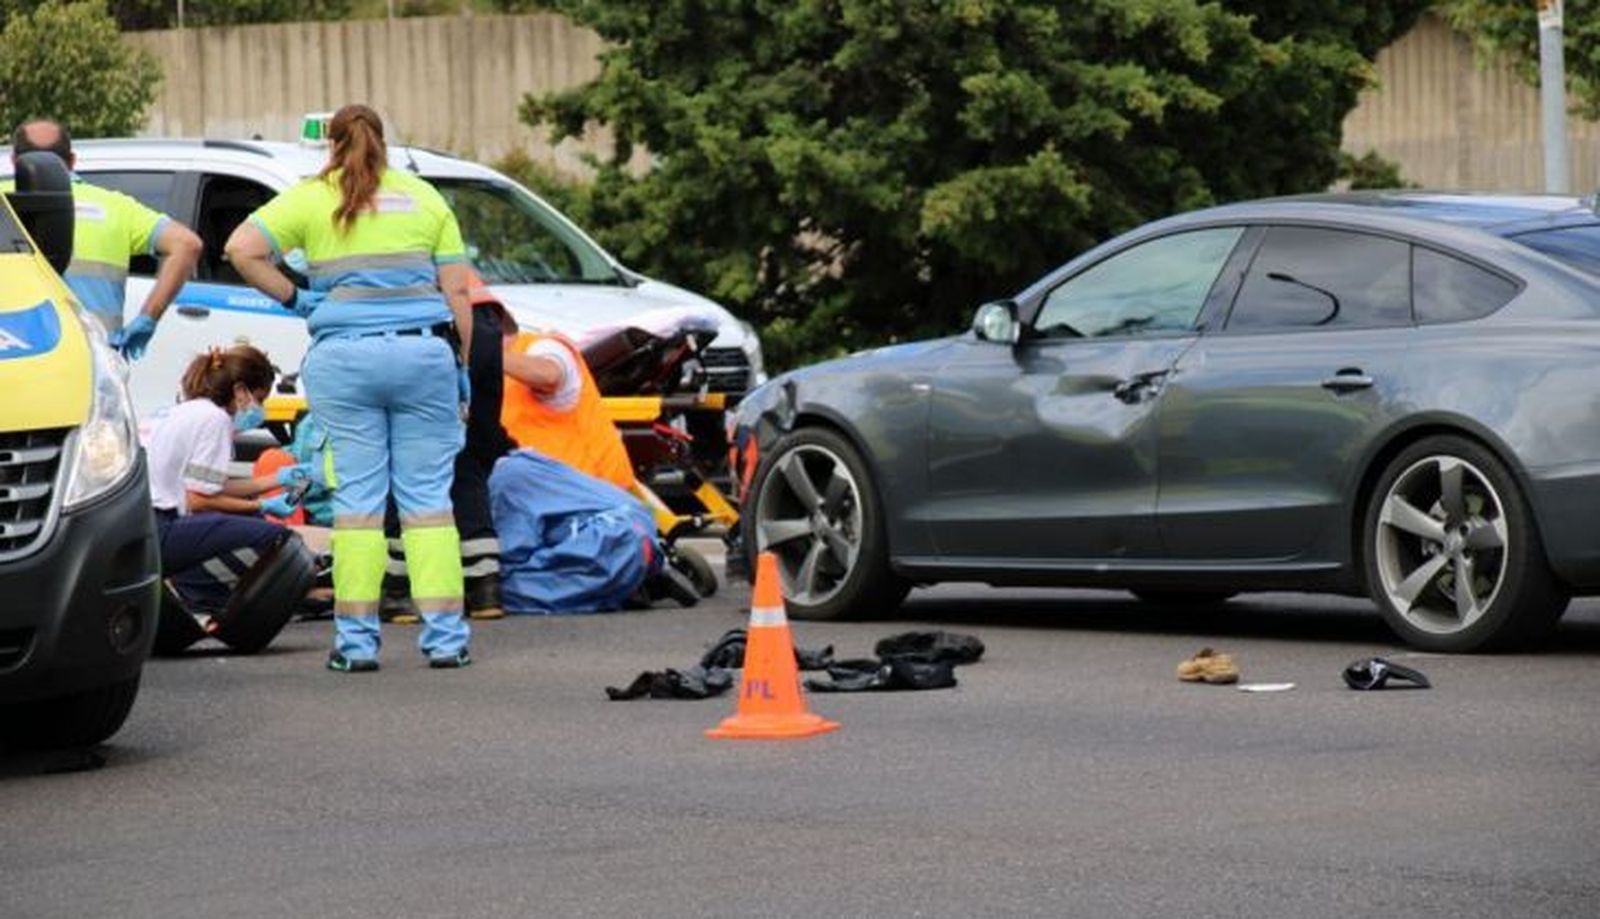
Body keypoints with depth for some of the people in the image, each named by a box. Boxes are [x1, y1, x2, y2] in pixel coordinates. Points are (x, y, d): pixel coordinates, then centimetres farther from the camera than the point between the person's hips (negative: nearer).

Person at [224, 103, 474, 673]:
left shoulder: (310, 199, 7)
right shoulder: (425, 198, 12)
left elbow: (241, 250, -4)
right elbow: (456, 291, 8)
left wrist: (294, 299, 6)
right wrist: (461, 366, 13)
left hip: (343, 357, -1)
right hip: (424, 350, 1)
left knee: (357, 496, 2)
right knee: (427, 495, 3)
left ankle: (357, 638, 1)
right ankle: (444, 635, 0)